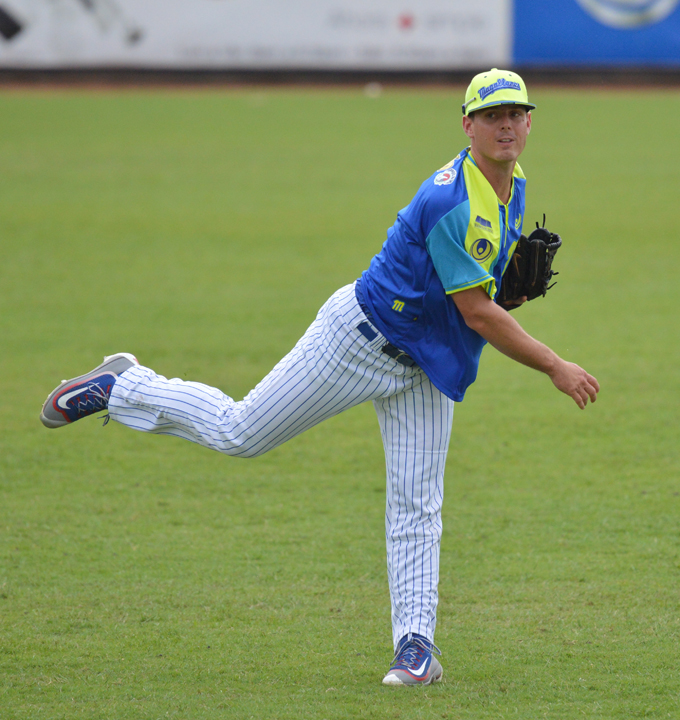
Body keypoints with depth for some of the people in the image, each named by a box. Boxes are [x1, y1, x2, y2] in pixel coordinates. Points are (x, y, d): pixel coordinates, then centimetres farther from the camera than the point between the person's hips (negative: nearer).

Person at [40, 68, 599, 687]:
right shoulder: (451, 201, -28)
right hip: (362, 337, -8)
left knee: (417, 507, 1)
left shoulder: (512, 183, 3)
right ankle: (119, 388, 21)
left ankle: (416, 643, 3)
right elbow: (477, 313, -27)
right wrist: (555, 368, -23)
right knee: (240, 433, 2)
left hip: (427, 368, 8)